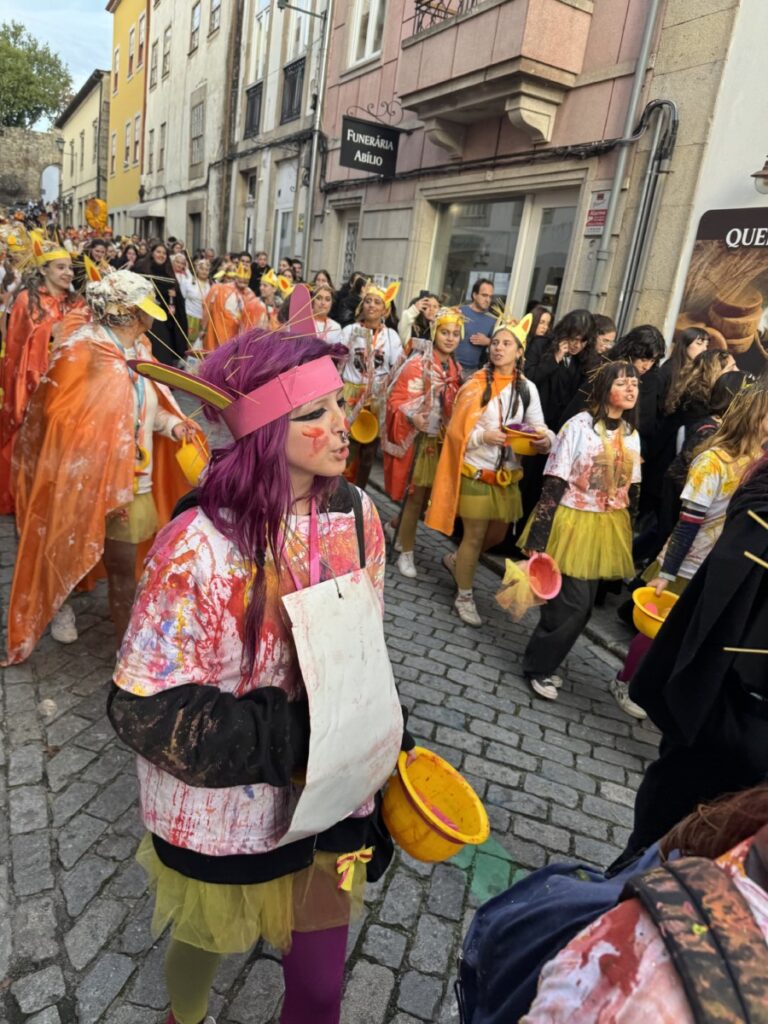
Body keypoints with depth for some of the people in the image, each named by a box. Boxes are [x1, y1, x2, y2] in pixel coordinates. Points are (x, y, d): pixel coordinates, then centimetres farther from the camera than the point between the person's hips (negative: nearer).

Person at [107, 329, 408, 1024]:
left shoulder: (356, 514, -10)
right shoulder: (202, 546, -27)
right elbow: (144, 707, -20)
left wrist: (376, 743, 7)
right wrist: (288, 733, -23)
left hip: (331, 801, 3)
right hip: (226, 819, -3)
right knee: (205, 946, 28)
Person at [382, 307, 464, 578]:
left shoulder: (456, 369, 8)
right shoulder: (417, 364, -11)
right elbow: (396, 399, -12)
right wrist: (411, 416, -28)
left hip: (442, 441, 6)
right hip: (416, 439, -6)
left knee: (426, 495, 12)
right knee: (416, 497, -1)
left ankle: (396, 527, 38)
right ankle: (406, 553, 12)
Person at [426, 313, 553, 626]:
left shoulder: (527, 388, 1)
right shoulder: (476, 384, -8)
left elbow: (538, 428, -1)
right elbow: (457, 430, -8)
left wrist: (546, 438, -23)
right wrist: (483, 436, -26)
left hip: (507, 474, 4)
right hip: (476, 472, -4)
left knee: (497, 535, 16)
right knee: (474, 535, 3)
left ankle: (456, 560, 44)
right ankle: (464, 597, 21)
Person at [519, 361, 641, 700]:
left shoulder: (632, 435, 7)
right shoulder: (579, 425, -12)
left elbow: (631, 491, 13)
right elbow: (554, 483, -15)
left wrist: (626, 536, 14)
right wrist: (539, 535, -17)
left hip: (606, 530, 6)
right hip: (572, 524, -6)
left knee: (581, 606, 12)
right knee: (573, 604, -6)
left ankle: (542, 663, 31)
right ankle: (538, 666, 16)